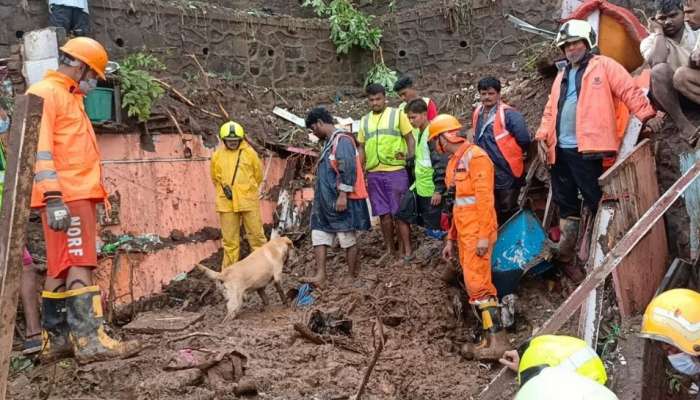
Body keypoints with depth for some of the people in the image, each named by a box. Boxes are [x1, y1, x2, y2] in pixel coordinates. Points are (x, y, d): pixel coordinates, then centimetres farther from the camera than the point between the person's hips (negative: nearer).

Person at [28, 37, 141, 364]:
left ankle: (55, 340, 14)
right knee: (79, 265, -15)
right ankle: (90, 340, -18)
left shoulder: (69, 98, 25)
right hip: (65, 198, -10)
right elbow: (40, 149, -17)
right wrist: (53, 198, -25)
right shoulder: (44, 94, -6)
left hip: (79, 196, 10)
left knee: (61, 269, 10)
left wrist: (89, 197, 22)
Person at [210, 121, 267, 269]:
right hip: (227, 203, 1)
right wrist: (224, 189, 4)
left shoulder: (249, 153, -1)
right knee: (229, 239, 7)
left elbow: (258, 174, 10)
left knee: (256, 234, 4)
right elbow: (215, 178, 16)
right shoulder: (217, 155, 4)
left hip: (249, 201, -1)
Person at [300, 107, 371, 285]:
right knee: (319, 235, 3)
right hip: (326, 201, 10)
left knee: (348, 239, 0)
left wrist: (343, 195, -24)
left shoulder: (342, 140, -14)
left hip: (343, 201, -10)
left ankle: (353, 277, 9)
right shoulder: (329, 143, 17)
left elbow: (349, 169, -22)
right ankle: (320, 275, 1)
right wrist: (320, 199, 23)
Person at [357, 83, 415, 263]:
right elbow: (362, 147, 17)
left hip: (395, 171, -4)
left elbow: (410, 138, 2)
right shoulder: (364, 121, 14)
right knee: (384, 213, 9)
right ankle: (390, 250, 19)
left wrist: (410, 156, -16)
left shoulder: (397, 115, 2)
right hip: (374, 173, 4)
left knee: (399, 212, 0)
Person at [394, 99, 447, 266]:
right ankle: (408, 253, 22)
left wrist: (439, 190, -20)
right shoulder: (417, 132, 10)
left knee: (435, 226, 0)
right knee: (402, 215, 12)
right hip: (417, 186, 9)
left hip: (431, 190, -9)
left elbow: (441, 163, -20)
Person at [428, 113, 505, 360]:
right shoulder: (454, 162, 18)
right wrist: (451, 239, 20)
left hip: (478, 234, -9)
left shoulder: (475, 156, -11)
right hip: (465, 234, 9)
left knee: (478, 285, -12)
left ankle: (497, 341, -10)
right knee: (474, 285, 8)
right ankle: (489, 339, 12)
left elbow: (484, 198, -17)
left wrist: (484, 235, -22)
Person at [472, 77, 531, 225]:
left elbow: (524, 140, -18)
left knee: (508, 212, 2)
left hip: (507, 174, -7)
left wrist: (512, 154, -3)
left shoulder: (509, 114, -16)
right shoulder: (477, 114, 7)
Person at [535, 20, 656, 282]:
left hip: (587, 149, -7)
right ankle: (566, 258, 18)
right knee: (565, 205, 11)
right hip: (560, 151, 7)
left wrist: (647, 117, -17)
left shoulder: (604, 66, 3)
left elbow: (630, 92, -6)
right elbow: (550, 111, 22)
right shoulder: (561, 77, 22)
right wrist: (542, 137, 8)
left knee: (598, 202, -5)